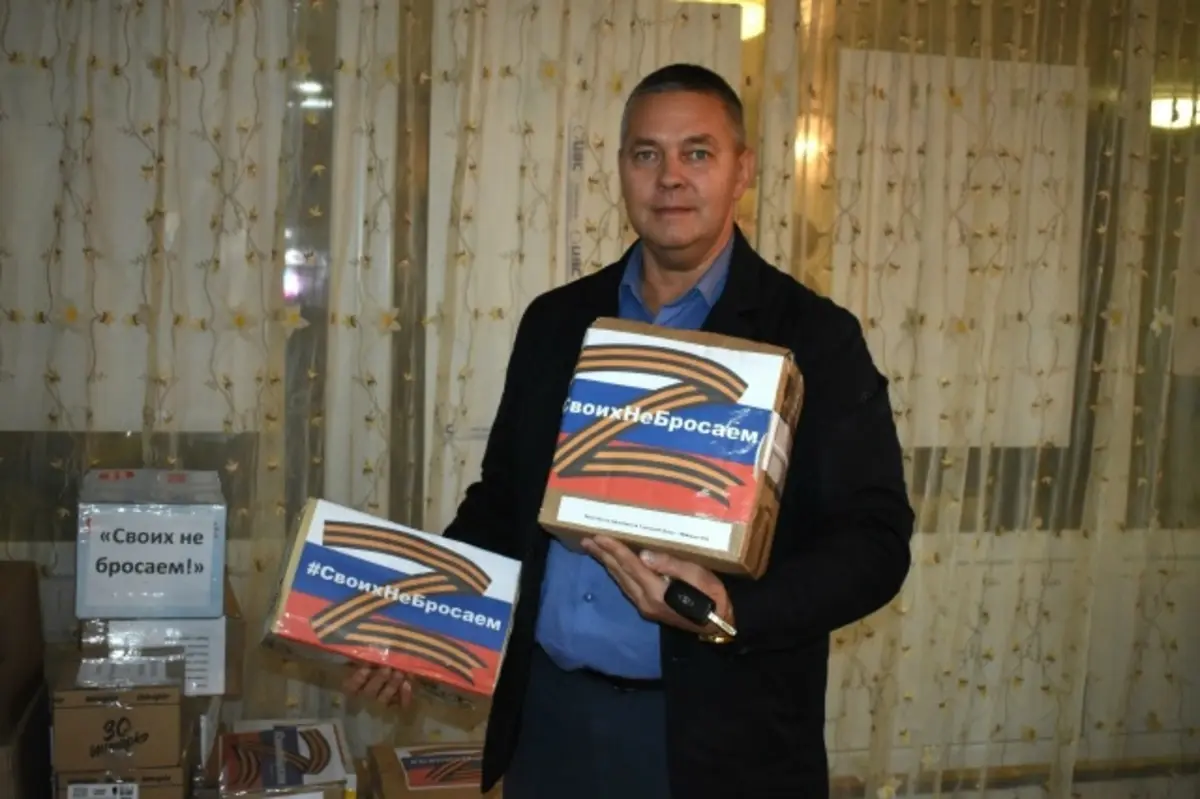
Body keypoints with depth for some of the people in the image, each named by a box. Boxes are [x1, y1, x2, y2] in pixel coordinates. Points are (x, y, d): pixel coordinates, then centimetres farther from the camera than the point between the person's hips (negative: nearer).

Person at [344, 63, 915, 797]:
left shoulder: (813, 337, -7)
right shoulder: (556, 321, 5)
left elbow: (874, 539, -10)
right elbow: (503, 498, 13)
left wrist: (730, 614, -24)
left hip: (716, 734, -4)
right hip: (551, 712, 4)